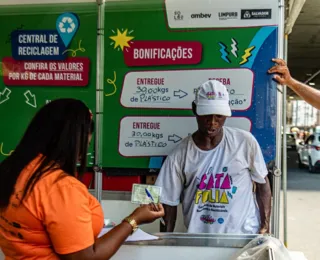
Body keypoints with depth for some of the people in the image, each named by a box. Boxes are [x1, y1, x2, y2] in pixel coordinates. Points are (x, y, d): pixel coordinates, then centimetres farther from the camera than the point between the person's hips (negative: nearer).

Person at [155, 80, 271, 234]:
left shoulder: (245, 142, -6)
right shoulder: (179, 155, -6)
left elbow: (262, 184, 5)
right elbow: (169, 203, 2)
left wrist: (265, 227, 0)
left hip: (244, 235, 0)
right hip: (198, 239, 1)